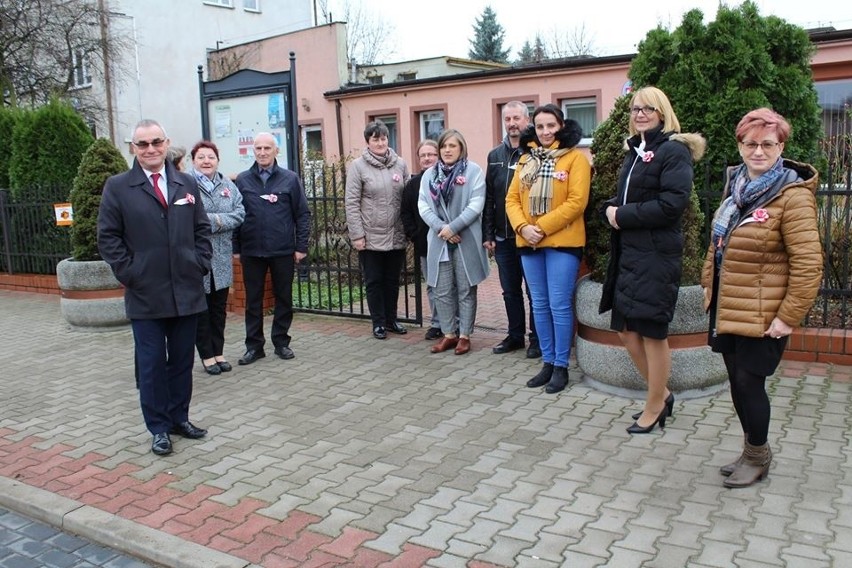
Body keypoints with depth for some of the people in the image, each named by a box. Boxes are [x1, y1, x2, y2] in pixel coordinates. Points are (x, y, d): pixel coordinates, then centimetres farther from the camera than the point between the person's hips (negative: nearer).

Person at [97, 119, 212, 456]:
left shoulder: (187, 184, 9)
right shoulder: (117, 187, 0)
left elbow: (202, 229, 12)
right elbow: (108, 237, -1)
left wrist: (200, 265, 2)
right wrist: (128, 274, -7)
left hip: (186, 291, 3)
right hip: (145, 294, -3)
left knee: (182, 360, 12)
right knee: (152, 363, 5)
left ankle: (180, 418, 26)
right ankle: (159, 428, 17)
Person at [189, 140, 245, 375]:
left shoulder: (228, 185, 11)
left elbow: (239, 213, 1)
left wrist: (217, 221, -14)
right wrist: (217, 220, -16)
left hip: (222, 258, 5)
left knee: (219, 308, 12)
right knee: (200, 309, 5)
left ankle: (218, 352, 23)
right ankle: (207, 355, 15)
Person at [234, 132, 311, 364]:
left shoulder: (290, 179, 1)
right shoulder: (242, 180, 5)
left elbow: (302, 214, 2)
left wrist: (301, 246, -3)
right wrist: (236, 248, 2)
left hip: (283, 251, -1)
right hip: (251, 251, 1)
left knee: (284, 298, 8)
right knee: (253, 300, 7)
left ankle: (281, 342, 21)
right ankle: (254, 345, 17)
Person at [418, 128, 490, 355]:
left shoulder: (474, 171, -2)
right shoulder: (429, 174, 10)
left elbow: (476, 205, -11)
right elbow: (423, 205, 2)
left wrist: (453, 227, -17)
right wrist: (440, 227, -13)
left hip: (466, 241, -4)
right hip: (439, 241, 4)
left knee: (466, 290, 5)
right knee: (442, 291, 8)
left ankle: (464, 335, 16)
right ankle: (448, 334, 20)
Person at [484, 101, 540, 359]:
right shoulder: (495, 155, 11)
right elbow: (489, 198, 11)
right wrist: (488, 234, 7)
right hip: (503, 238, 5)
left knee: (534, 291, 6)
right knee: (510, 291, 14)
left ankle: (537, 339, 19)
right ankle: (515, 335, 27)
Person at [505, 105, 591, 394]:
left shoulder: (575, 157, -4)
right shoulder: (525, 158, 13)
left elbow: (576, 202, -13)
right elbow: (512, 199, 8)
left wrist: (542, 227, -17)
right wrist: (523, 227, -10)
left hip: (563, 242, -5)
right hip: (528, 243, 5)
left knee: (559, 305, -2)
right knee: (540, 305, 11)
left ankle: (561, 366, 9)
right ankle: (547, 363, 21)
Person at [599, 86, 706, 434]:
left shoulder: (674, 150, -9)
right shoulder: (635, 151, 17)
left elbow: (672, 203, -20)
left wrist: (623, 216, -15)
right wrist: (611, 209, -2)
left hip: (657, 255, -8)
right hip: (628, 252, 9)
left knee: (652, 332, 2)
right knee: (626, 330, 11)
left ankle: (654, 407, 19)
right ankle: (662, 395, 30)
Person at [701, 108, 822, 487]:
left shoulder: (792, 196, -16)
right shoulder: (737, 186, 8)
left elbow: (808, 264, -18)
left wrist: (789, 316, -17)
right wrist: (709, 283, 17)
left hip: (761, 316, -7)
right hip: (727, 309, 7)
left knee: (748, 382, 2)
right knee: (737, 382, 15)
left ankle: (757, 456, 25)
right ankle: (750, 451, 33)